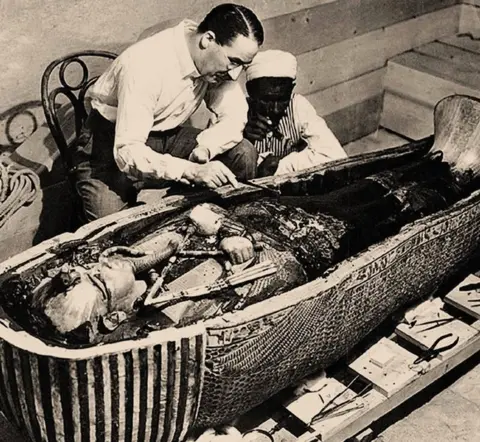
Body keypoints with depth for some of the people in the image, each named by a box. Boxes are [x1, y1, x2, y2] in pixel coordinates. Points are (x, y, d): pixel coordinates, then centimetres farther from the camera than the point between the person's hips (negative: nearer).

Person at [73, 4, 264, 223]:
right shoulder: (147, 64, -32)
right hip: (112, 143, -6)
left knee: (243, 154, -13)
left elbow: (234, 117, -7)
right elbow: (128, 152, -35)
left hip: (165, 136, 6)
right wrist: (193, 171, -45)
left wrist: (203, 151, -27)